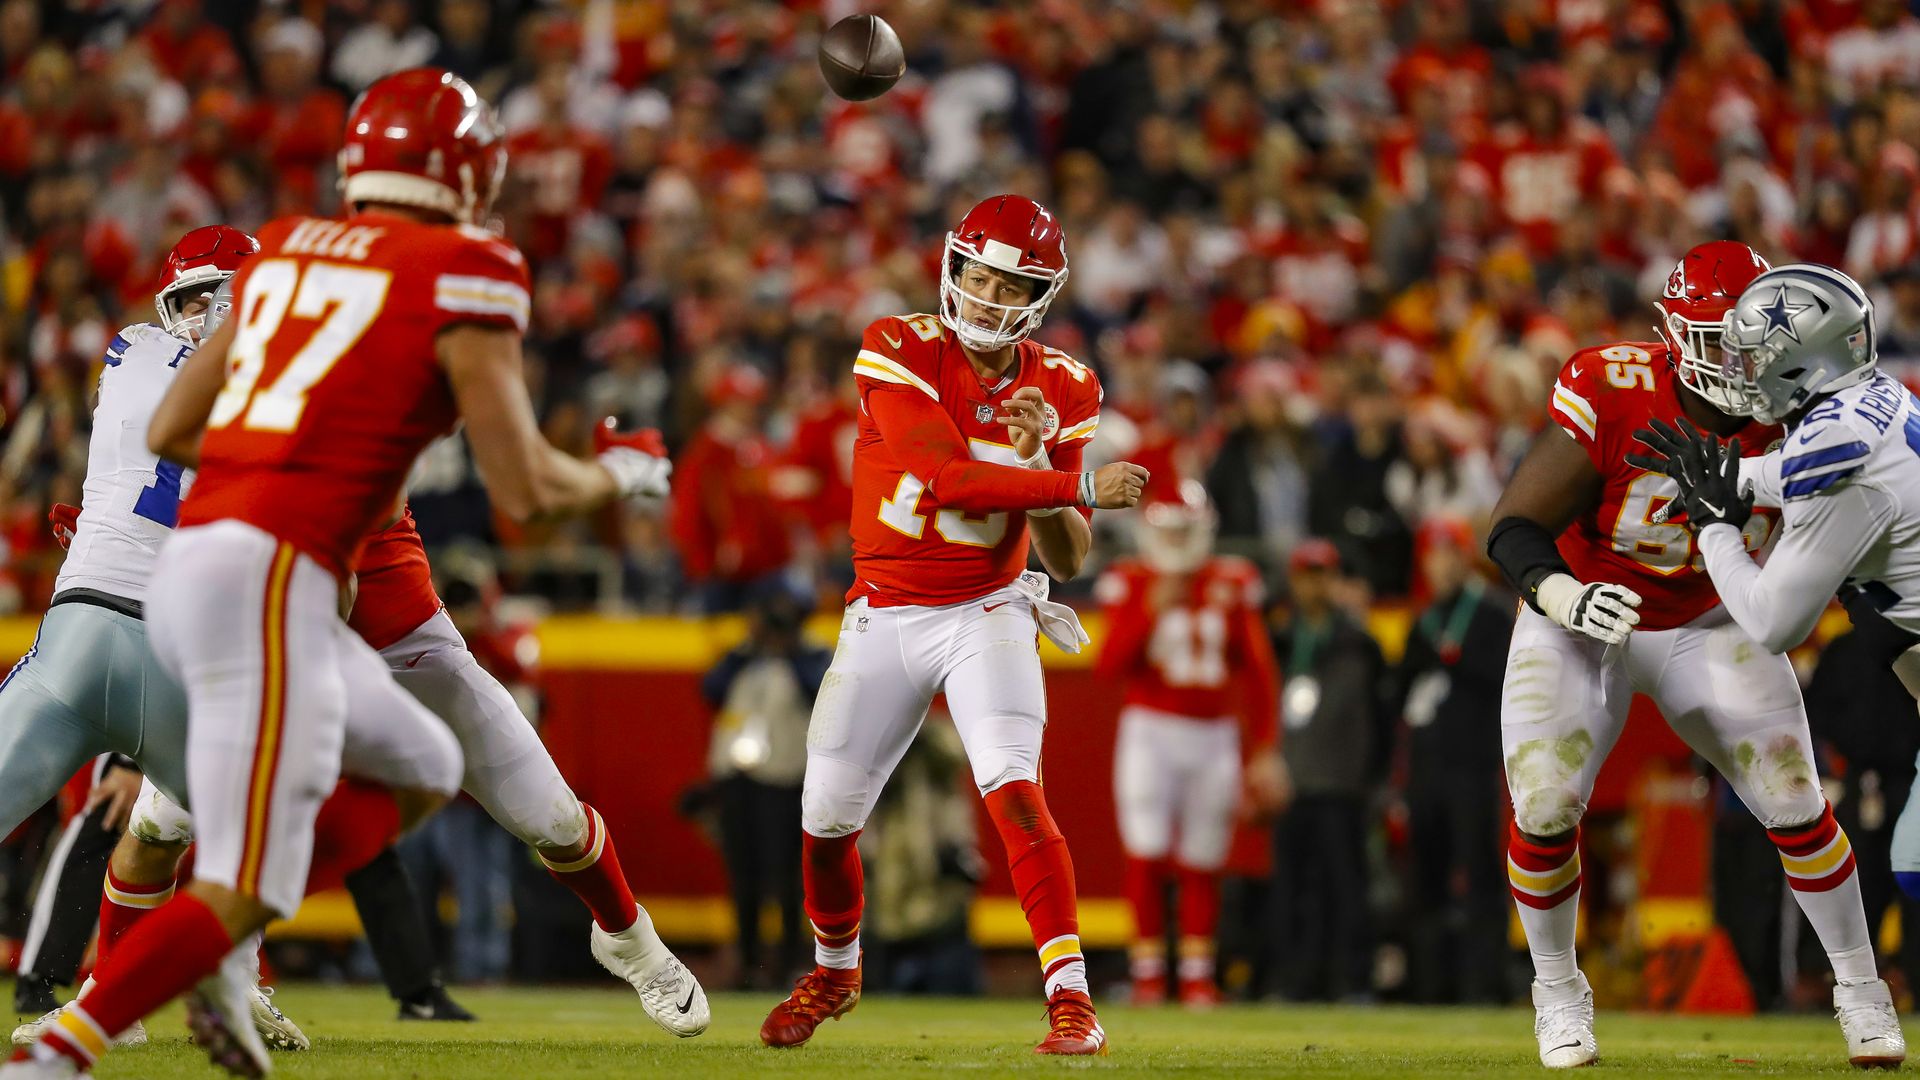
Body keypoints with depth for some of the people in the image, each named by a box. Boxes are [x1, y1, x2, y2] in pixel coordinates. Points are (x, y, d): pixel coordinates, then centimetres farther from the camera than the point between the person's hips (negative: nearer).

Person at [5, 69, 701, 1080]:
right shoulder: (462, 276, -3)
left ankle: (216, 952, 9)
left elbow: (167, 432, 22)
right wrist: (624, 473, 15)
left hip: (188, 564, 8)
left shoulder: (283, 250, 17)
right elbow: (525, 488, -5)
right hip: (273, 577, -8)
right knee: (242, 891, -8)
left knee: (418, 770, 23)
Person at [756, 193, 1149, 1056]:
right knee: (826, 821, 6)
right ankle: (834, 969, 36)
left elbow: (1067, 562, -4)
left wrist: (1038, 459, -20)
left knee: (1015, 794, -22)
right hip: (884, 619, 1)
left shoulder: (1057, 391, -4)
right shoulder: (900, 353, -12)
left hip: (985, 617, -1)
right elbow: (949, 478, -25)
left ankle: (1071, 998, -24)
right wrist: (1079, 489, -26)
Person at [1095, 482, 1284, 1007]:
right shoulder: (1130, 584, -1)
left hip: (1213, 735, 2)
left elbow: (1258, 673, 6)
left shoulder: (1232, 585, 3)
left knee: (1202, 864, 4)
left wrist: (1262, 752, 3)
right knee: (1147, 853, -11)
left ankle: (1197, 975, 13)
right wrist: (1152, 611, -20)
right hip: (1151, 731, -2)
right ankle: (1148, 971, -1)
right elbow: (1111, 665, -9)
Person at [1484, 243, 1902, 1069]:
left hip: (1707, 623, 2)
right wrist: (1562, 594, -46)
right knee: (1543, 809, -12)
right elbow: (1514, 529, -27)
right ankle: (1557, 991, 14)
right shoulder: (1612, 398, -28)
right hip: (1580, 621, -2)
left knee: (1795, 803, -6)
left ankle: (1860, 991, 12)